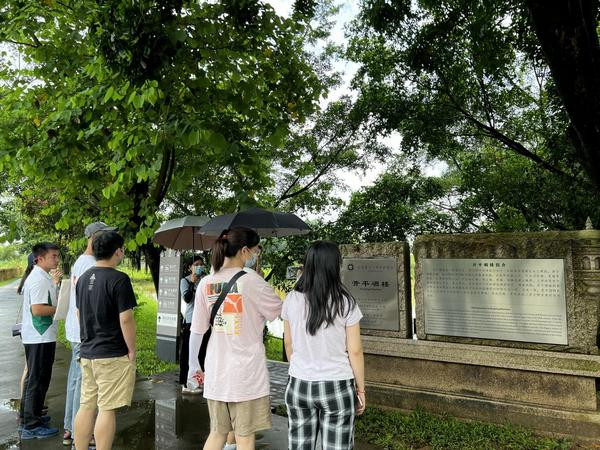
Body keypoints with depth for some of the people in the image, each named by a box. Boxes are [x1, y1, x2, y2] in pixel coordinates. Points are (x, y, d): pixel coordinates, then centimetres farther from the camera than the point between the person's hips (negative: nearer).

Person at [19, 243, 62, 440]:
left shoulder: (41, 277, 12)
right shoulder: (39, 280, -20)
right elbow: (37, 309, -26)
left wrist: (55, 283, 13)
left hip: (37, 336, 11)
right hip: (40, 337, -11)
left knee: (33, 378, 20)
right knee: (38, 380, -2)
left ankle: (28, 416, 33)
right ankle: (32, 426, 7)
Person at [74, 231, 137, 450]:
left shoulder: (83, 278, 9)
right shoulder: (118, 279, -16)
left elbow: (79, 314, 17)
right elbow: (125, 319, -17)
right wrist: (132, 351, -8)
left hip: (87, 352, 8)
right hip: (112, 354, -8)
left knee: (86, 405, 16)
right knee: (106, 409, -1)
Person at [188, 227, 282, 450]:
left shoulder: (206, 283, 1)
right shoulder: (250, 280, -12)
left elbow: (197, 330, 4)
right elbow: (281, 310, 0)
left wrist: (194, 366, 14)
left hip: (216, 371, 5)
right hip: (247, 372, -5)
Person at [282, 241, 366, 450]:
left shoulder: (292, 300, -4)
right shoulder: (345, 303, -12)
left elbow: (288, 344, 7)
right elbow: (355, 351, -7)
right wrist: (360, 388, 5)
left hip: (298, 386, 3)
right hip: (337, 387, -3)